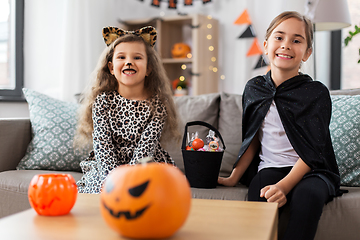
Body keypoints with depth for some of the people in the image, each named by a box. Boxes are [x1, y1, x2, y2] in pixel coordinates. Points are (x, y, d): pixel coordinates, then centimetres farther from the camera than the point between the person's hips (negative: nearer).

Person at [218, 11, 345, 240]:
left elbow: (313, 151, -10)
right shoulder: (254, 88, 8)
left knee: (308, 195, -35)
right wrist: (233, 177, 4)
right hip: (269, 169, 2)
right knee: (261, 200, -32)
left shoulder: (317, 92, -4)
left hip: (310, 170, -1)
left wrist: (284, 185, -25)